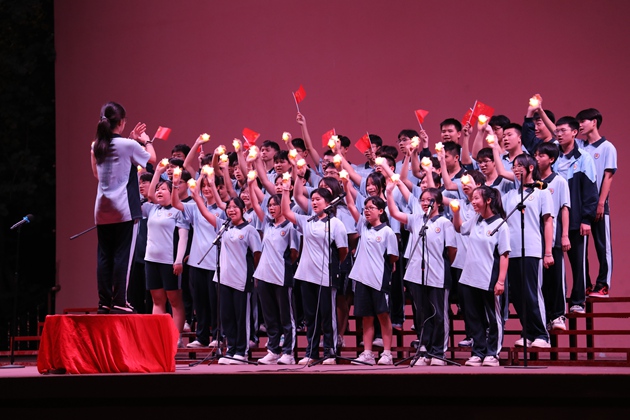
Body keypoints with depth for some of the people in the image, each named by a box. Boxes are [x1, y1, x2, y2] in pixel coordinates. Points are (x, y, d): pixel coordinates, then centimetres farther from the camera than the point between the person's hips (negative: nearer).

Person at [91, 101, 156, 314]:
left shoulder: (97, 146, 7)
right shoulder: (128, 145, -9)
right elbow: (152, 158, 4)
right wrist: (146, 140, 24)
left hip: (102, 209, 6)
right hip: (123, 209, -6)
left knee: (104, 256, 6)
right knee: (122, 255, -5)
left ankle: (104, 302, 6)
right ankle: (118, 302, -7)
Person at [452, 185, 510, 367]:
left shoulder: (500, 225, -10)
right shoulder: (475, 221, 8)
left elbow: (504, 255, -12)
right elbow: (459, 228, 30)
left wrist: (501, 280, -17)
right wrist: (456, 212, 12)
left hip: (489, 282, -6)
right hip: (469, 279, 7)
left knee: (492, 319, 6)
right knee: (473, 318, 10)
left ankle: (492, 353, 13)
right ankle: (478, 352, 17)